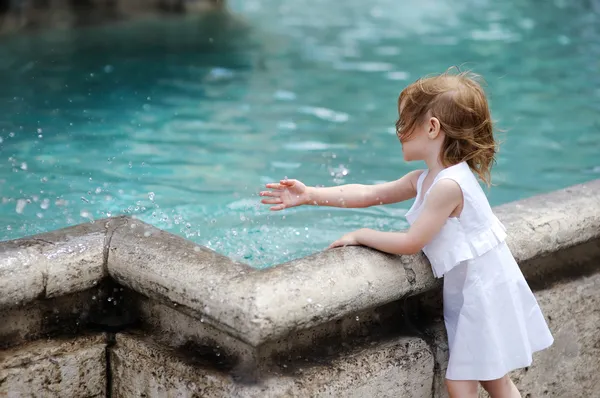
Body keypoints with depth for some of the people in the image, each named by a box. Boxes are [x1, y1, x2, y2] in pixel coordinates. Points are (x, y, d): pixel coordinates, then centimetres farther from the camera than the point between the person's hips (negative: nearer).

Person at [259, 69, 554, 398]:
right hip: (467, 292, 10)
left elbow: (410, 242, -21)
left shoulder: (448, 185, -26)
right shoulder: (424, 179, 4)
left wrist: (361, 236, -7)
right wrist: (309, 195, 7)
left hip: (483, 293, -10)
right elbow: (369, 194, 9)